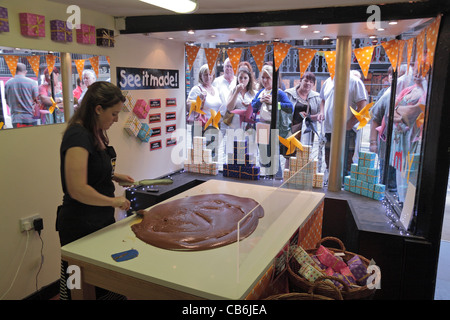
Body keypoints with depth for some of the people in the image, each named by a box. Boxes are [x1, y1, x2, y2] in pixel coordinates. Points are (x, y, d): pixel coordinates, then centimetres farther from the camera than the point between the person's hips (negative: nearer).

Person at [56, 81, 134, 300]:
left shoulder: (95, 133, 7)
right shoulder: (78, 136, -22)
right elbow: (78, 190, -29)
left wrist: (113, 176, 8)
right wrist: (114, 201, -18)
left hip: (100, 220, 9)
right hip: (80, 226, -9)